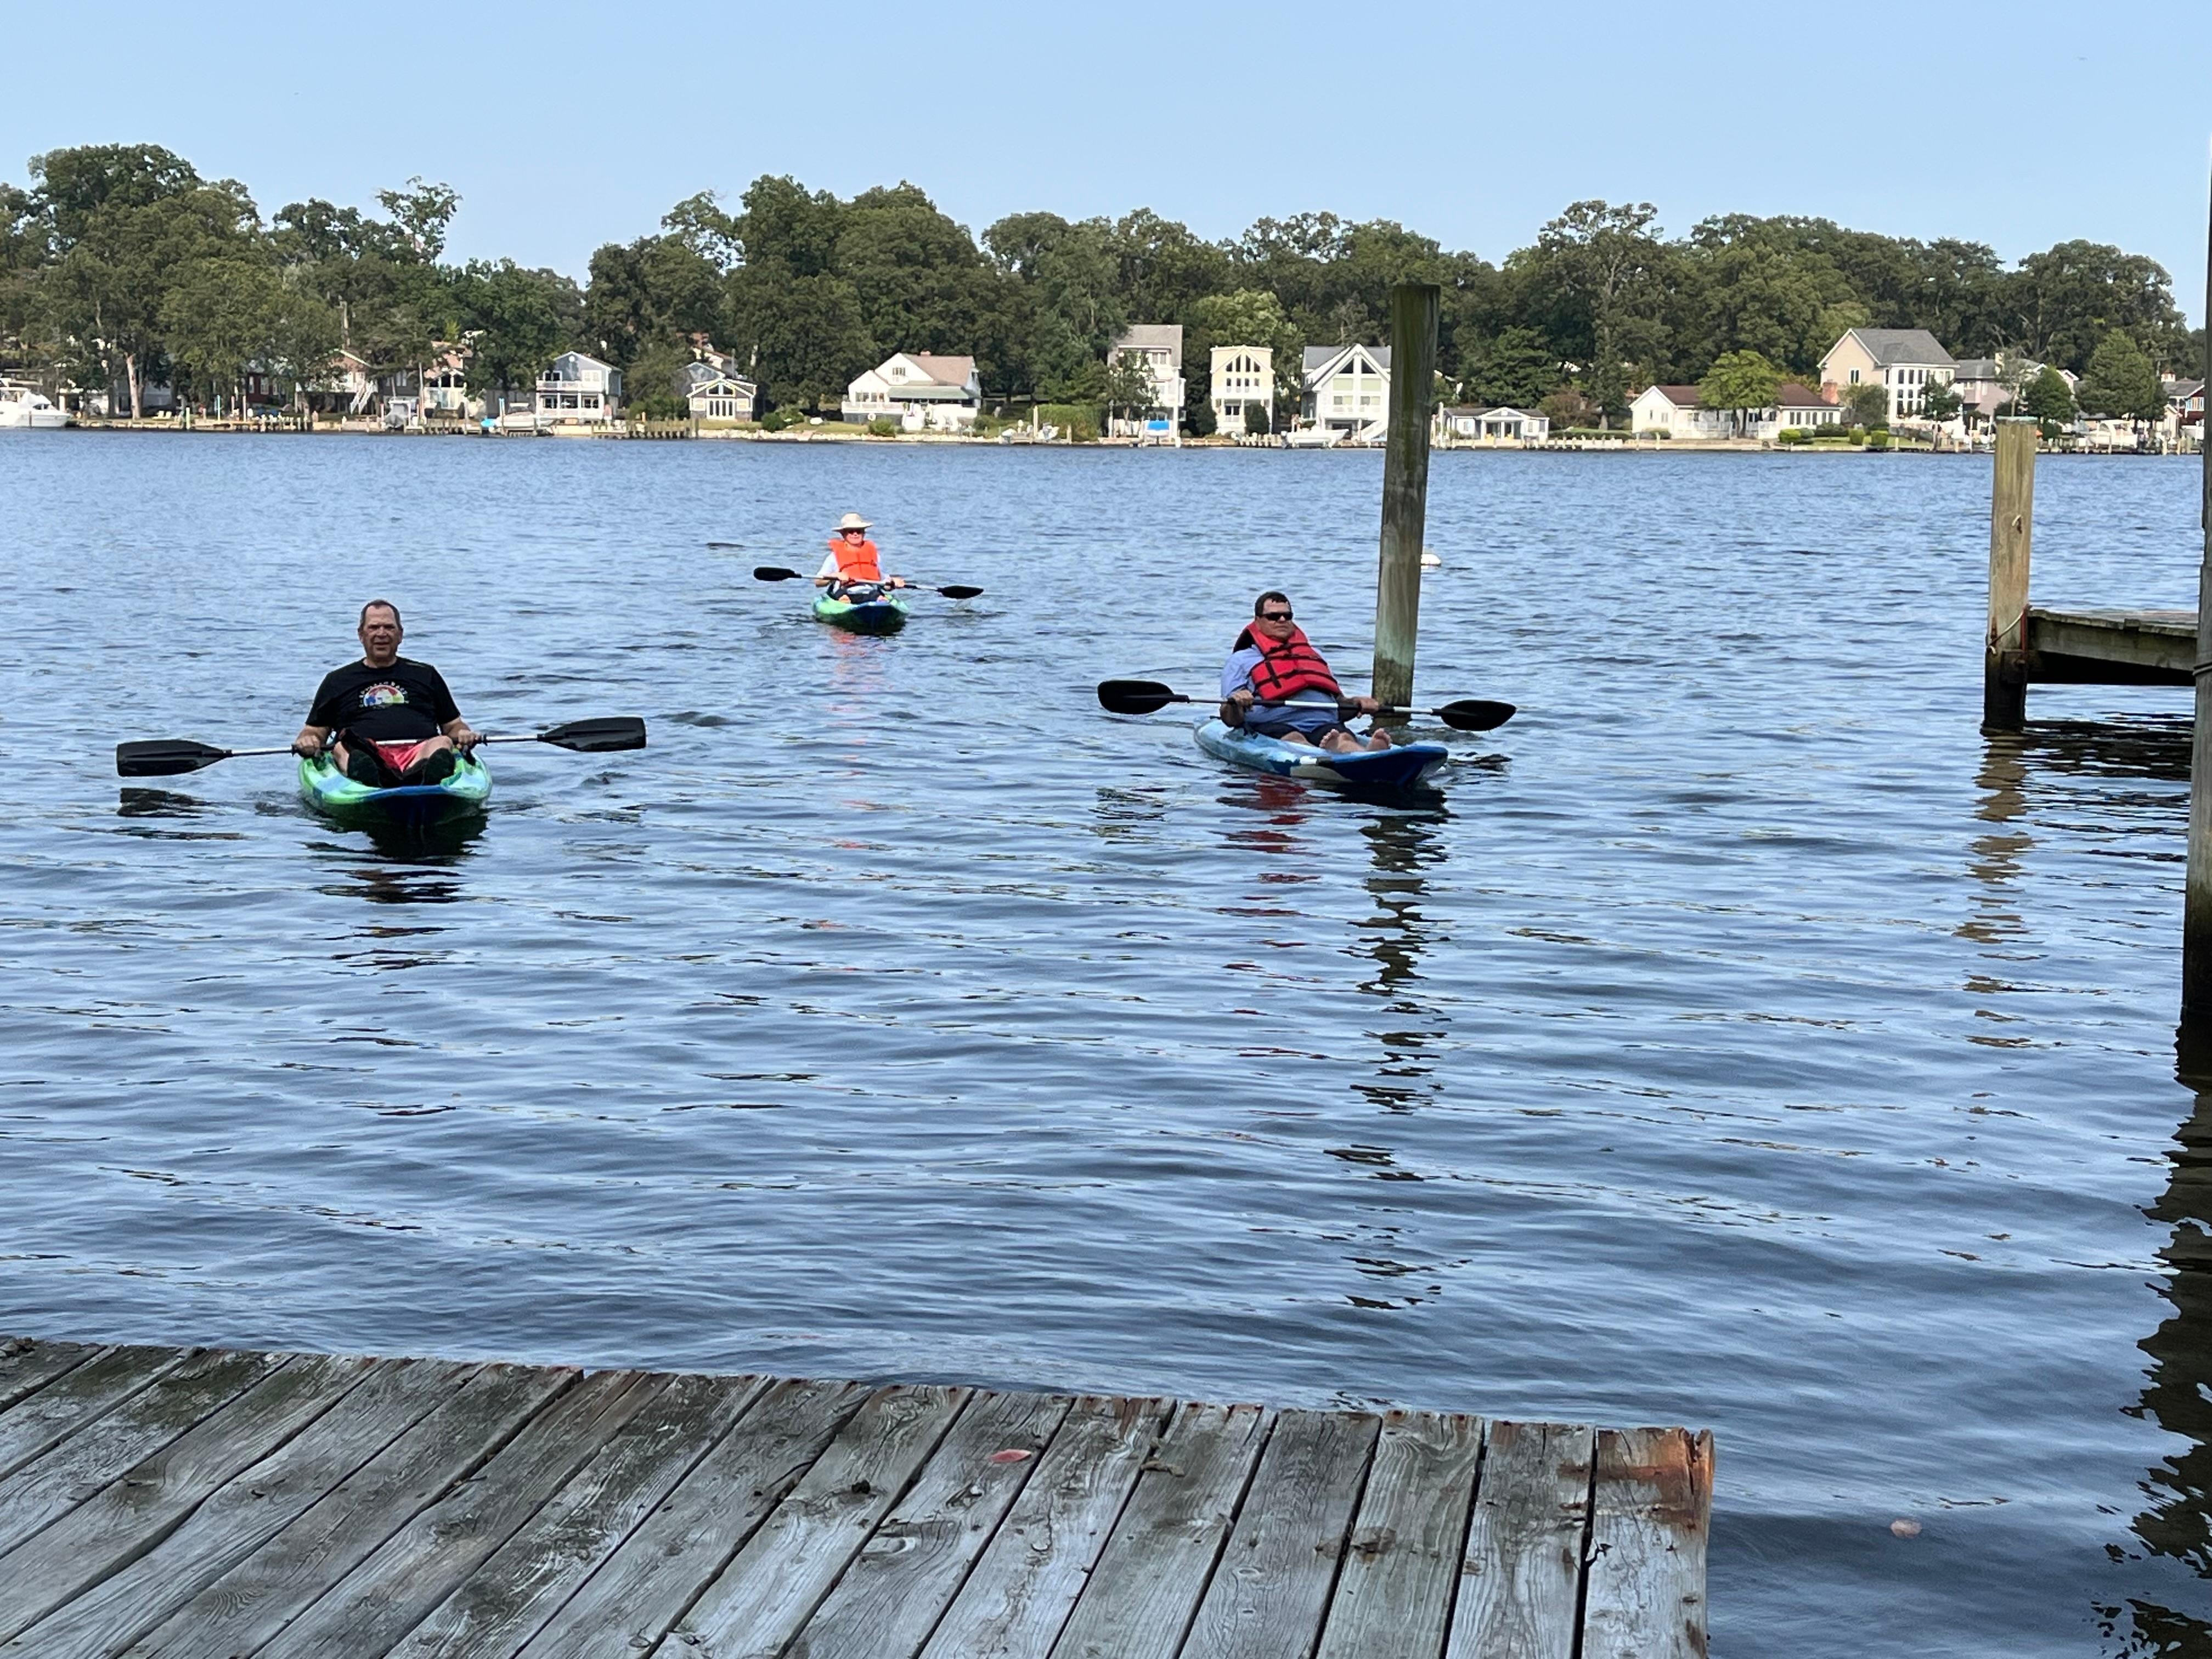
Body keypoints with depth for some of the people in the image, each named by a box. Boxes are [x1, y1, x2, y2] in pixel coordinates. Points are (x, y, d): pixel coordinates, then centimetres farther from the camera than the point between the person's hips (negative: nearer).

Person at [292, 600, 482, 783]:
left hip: (419, 752, 0)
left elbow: (453, 725, 27)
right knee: (341, 748, -32)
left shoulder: (426, 675, 27)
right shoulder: (338, 681, 25)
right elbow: (315, 731, 24)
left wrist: (463, 734, 3)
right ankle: (362, 773, -68)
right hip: (366, 754, 0)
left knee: (442, 743, -31)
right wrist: (305, 742, 0)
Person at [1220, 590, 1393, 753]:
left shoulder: (1314, 655, 34)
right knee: (1294, 740, -39)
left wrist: (1357, 703, 9)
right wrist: (1236, 703, -17)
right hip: (1274, 726, -3)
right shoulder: (1241, 661, 19)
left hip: (1324, 724, 3)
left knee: (1345, 740, -32)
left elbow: (1339, 704, 32)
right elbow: (1230, 719, 7)